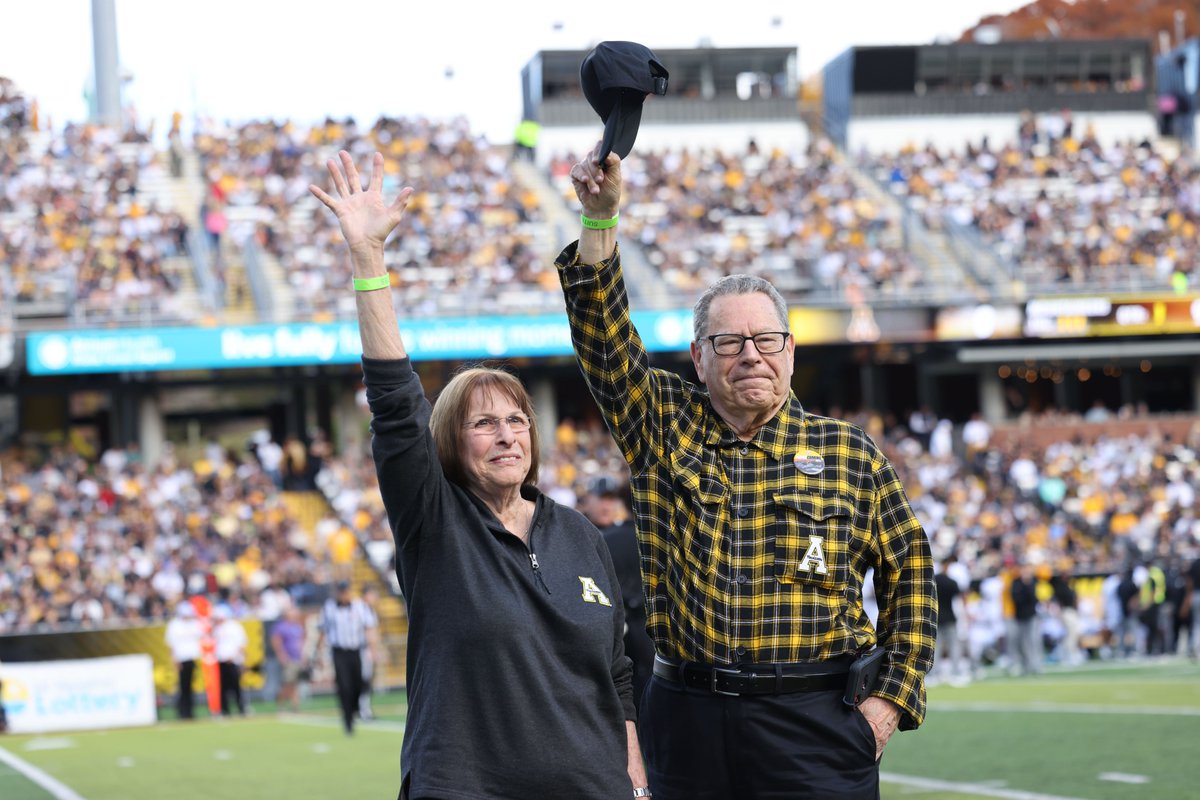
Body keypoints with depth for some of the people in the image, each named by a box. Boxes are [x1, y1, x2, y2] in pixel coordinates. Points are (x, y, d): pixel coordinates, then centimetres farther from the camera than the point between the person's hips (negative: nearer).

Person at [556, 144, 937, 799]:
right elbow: (605, 336, -4)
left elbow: (909, 570, 10)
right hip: (686, 717, 1)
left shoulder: (848, 454, 6)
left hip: (816, 721, -1)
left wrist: (893, 695, 2)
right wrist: (599, 220, -16)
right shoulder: (663, 426, 8)